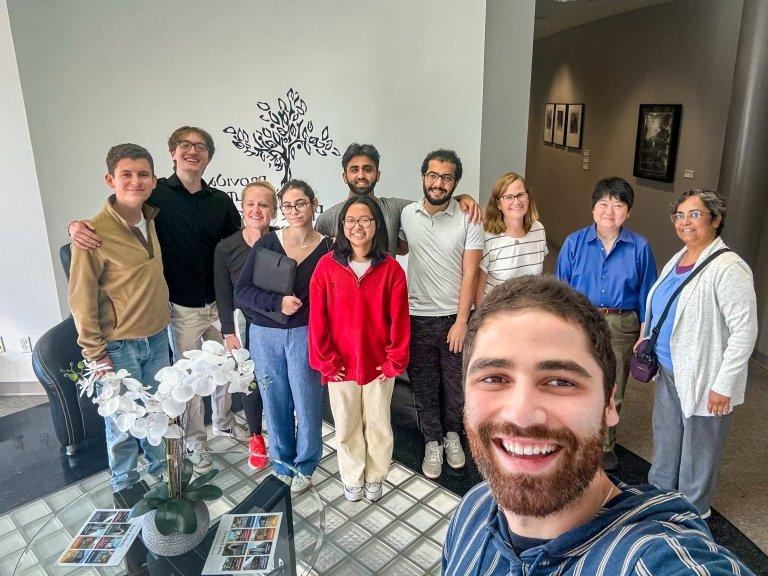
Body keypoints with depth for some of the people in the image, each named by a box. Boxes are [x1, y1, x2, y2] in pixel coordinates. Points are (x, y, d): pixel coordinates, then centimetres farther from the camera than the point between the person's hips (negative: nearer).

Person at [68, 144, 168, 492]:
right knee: (123, 420, 10)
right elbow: (81, 300, -14)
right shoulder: (94, 232, -19)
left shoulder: (152, 220, 1)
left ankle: (161, 466, 42)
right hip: (118, 346, -5)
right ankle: (125, 484, 33)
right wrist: (95, 354, -12)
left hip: (156, 338, 6)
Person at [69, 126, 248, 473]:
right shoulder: (156, 194, -8)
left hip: (219, 302, 3)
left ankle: (224, 422, 42)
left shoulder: (221, 202, 1)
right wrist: (77, 225, -25)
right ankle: (195, 441, 31)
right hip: (182, 307, -3)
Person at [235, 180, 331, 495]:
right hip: (265, 335, 2)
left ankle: (305, 467, 29)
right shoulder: (266, 243, -1)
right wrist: (277, 302, -17)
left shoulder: (326, 249, -3)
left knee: (307, 402, 6)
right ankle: (282, 464, 33)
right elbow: (241, 290, -4)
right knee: (276, 402, 12)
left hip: (305, 335, -1)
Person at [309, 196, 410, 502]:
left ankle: (375, 478, 38)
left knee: (378, 425, 15)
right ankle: (352, 479, 38)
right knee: (346, 426, 16)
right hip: (340, 365, 0)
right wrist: (327, 361, -6)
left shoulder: (391, 268, -7)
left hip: (379, 365, 0)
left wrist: (394, 361, -7)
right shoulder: (327, 265, -7)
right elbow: (318, 319, -6)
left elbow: (399, 320, -5)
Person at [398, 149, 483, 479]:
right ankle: (432, 442, 33)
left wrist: (461, 321, -13)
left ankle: (452, 434, 39)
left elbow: (469, 274, -10)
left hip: (455, 316, -1)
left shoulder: (468, 220, -10)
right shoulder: (407, 215, -2)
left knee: (455, 384, 14)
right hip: (418, 316, 2)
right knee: (424, 385, 13)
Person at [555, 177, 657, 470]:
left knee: (612, 393, 17)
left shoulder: (639, 247, -5)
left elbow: (646, 293, 1)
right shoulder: (575, 242, -5)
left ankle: (605, 446, 40)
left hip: (620, 327, 1)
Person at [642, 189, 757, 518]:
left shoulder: (727, 268, -19)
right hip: (668, 371, 8)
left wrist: (723, 385, -20)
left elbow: (745, 331, -20)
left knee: (698, 450, 12)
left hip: (704, 379, -8)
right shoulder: (677, 260, 7)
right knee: (665, 440, 22)